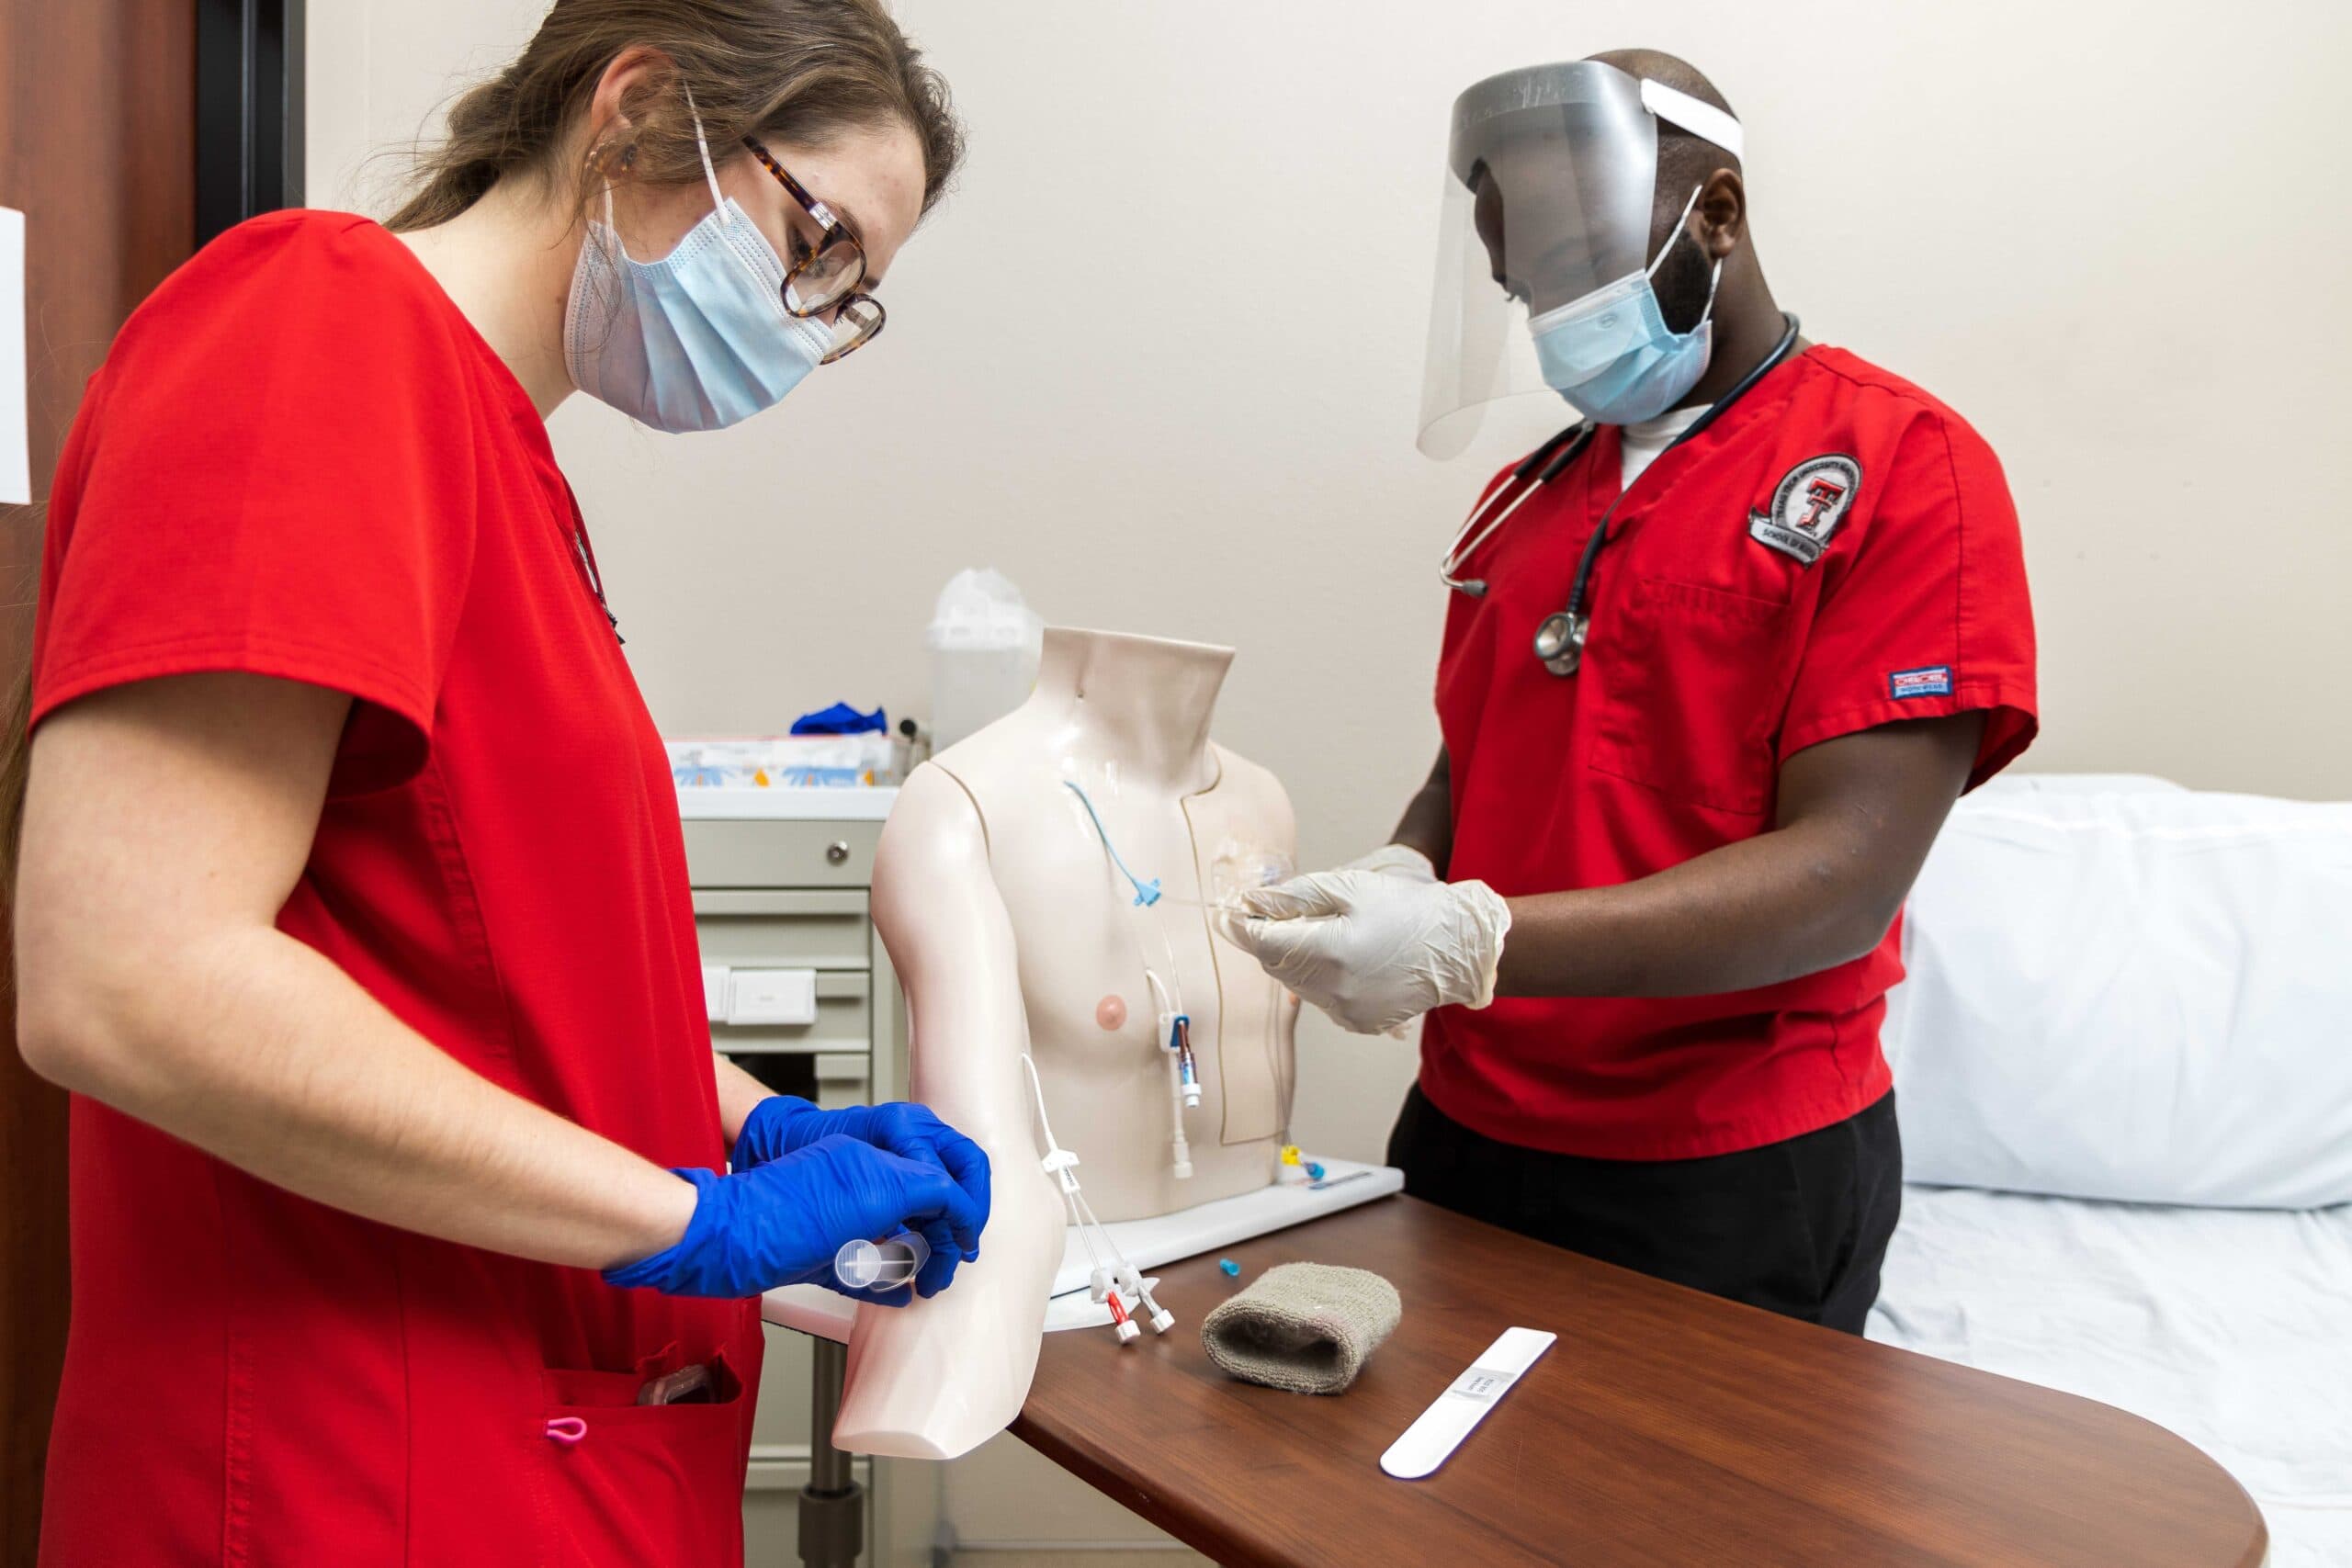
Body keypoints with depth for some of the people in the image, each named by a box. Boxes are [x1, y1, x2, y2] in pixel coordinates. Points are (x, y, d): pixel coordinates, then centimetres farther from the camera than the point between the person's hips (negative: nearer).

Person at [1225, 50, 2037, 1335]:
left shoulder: (1902, 466, -9)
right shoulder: (1524, 495, 10)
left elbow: (1846, 877, -18)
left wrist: (1473, 942, -27)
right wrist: (1391, 884, -8)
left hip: (1733, 1179, -5)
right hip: (1462, 1134, 6)